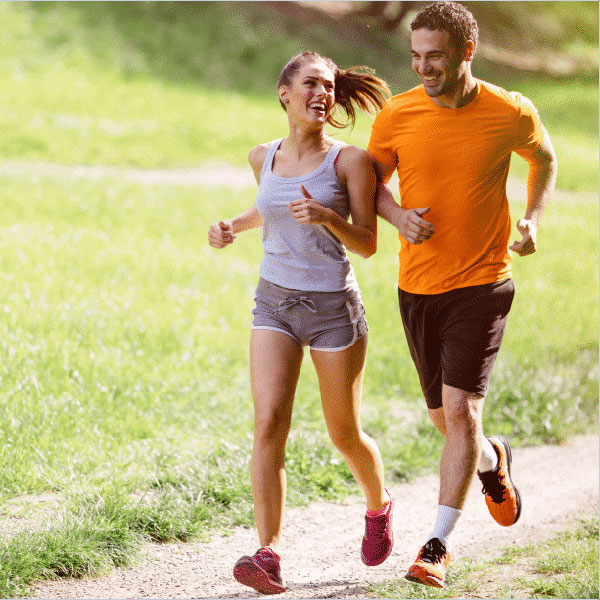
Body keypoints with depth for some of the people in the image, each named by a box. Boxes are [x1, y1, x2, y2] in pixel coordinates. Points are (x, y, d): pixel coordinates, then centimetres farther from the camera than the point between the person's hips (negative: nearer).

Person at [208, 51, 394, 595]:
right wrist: (233, 228, 7)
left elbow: (367, 245, -10)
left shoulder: (350, 160, -11)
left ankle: (378, 507, 43)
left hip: (334, 310, -3)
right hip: (275, 306, 3)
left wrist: (327, 216, -28)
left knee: (344, 435, 11)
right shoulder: (264, 157, 3)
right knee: (269, 425, -15)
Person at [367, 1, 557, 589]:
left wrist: (533, 220, 2)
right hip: (417, 286, 3)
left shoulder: (510, 114, -7)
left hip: (481, 284, -3)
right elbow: (371, 177, 9)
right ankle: (493, 461, 48)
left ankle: (437, 545, -9)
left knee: (459, 408, -15)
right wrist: (398, 216, -12)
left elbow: (544, 159, 14)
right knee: (446, 419, 14)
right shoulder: (397, 114, -5)